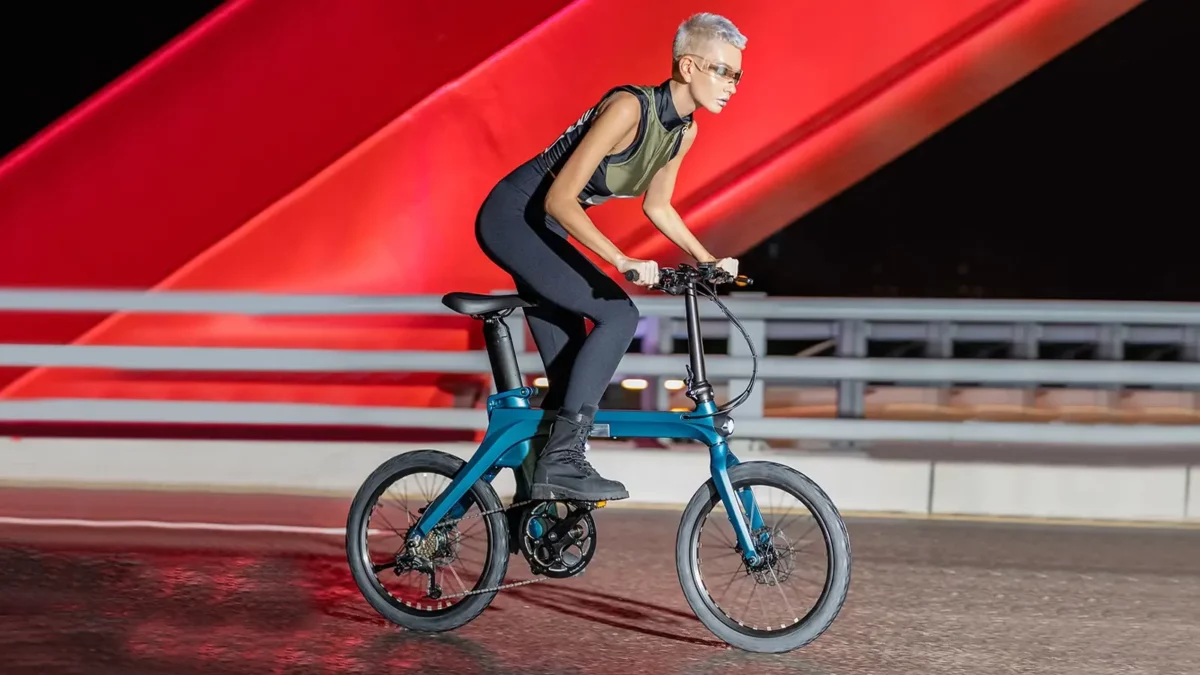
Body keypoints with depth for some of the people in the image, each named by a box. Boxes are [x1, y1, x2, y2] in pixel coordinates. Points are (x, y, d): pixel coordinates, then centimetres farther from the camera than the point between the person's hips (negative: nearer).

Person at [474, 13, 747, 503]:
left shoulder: (684, 131, 1)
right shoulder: (629, 108, -25)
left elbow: (656, 206, 15)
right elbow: (559, 198, -28)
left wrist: (708, 261, 4)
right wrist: (623, 262, -35)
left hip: (542, 227, 9)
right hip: (512, 217, -9)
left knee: (570, 378, 7)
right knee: (618, 314, -22)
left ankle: (536, 486, 18)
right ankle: (561, 461, -21)